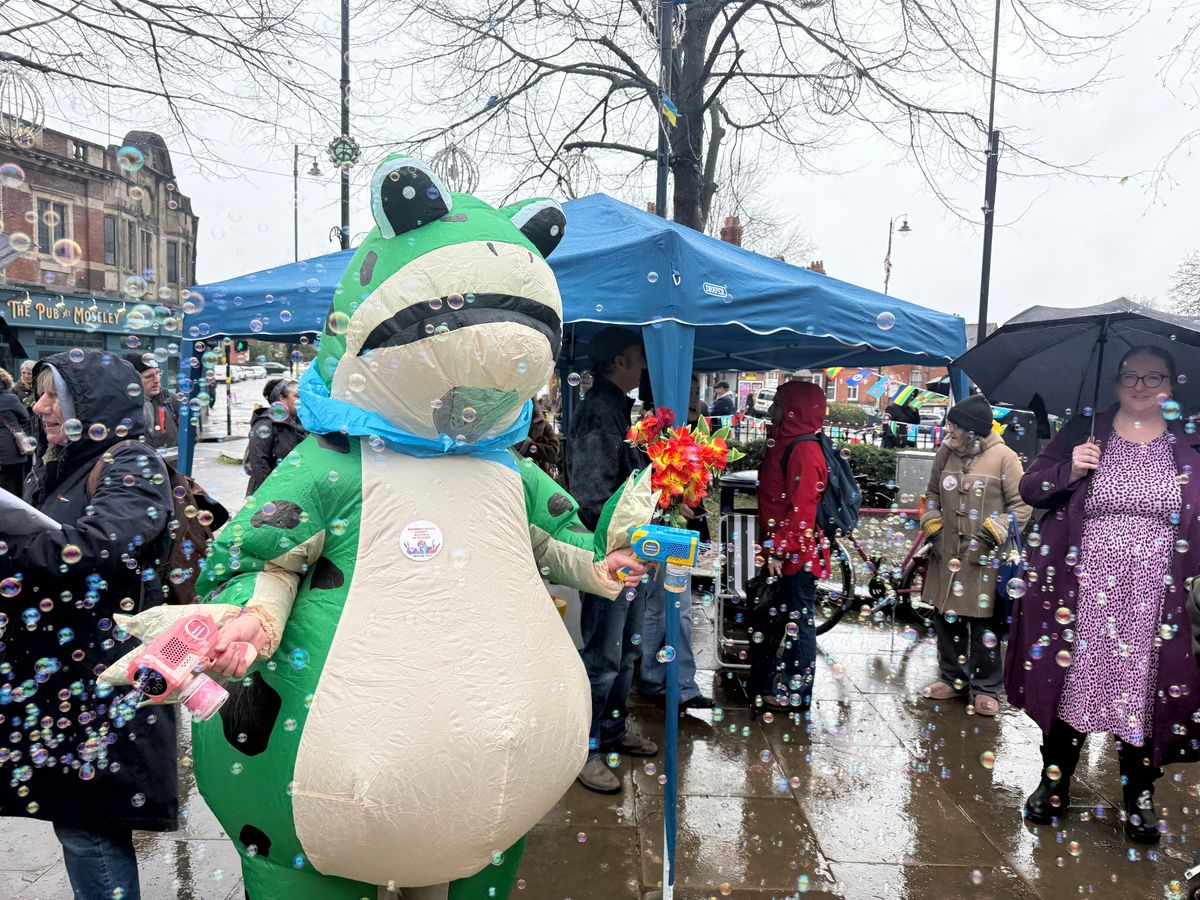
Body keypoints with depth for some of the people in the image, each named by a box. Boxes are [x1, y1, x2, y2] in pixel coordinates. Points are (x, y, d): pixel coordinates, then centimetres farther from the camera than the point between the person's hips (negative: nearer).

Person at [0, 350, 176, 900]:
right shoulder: (52, 466, 15)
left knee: (89, 826, -2)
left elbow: (94, 545, -27)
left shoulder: (131, 468, -10)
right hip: (52, 674, 8)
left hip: (101, 683, -8)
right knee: (72, 816, 15)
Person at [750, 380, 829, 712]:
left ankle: (796, 693, 16)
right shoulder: (784, 444, 12)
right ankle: (762, 683, 31)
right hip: (781, 551, 9)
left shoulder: (805, 450, -18)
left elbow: (802, 509, -22)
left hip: (797, 554, -9)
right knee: (767, 618, 17)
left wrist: (779, 551, -21)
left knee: (797, 620, 3)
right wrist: (771, 548, 16)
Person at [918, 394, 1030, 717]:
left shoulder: (1003, 457, -9)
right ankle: (953, 678, 29)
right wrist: (931, 521, 6)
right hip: (947, 553, 5)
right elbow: (932, 492, 20)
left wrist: (995, 531, -15)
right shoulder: (946, 454, 6)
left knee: (984, 623, 3)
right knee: (947, 618, 13)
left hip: (984, 557, -5)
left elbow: (1021, 506, -5)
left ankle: (985, 688, 18)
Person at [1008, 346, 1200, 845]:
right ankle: (1054, 782, 26)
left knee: (1144, 689, 7)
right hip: (1082, 592, 0)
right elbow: (1029, 486, 3)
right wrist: (1069, 471, -15)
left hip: (1155, 599, 1)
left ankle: (1139, 798, 28)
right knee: (1069, 680, 7)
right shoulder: (1083, 432, 4)